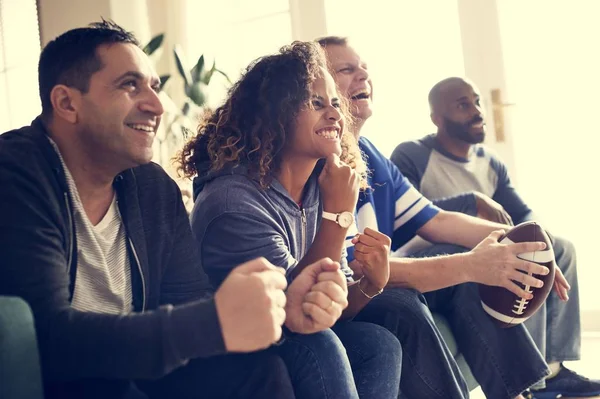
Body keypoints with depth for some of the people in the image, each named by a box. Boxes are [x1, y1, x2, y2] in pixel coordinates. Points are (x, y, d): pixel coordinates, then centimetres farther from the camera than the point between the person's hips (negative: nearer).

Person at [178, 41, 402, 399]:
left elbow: (334, 303, 4)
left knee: (380, 345, -13)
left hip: (298, 339, 7)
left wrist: (370, 285, -18)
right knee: (318, 346, -29)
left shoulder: (318, 190, 1)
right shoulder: (234, 201, -23)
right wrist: (338, 212, -25)